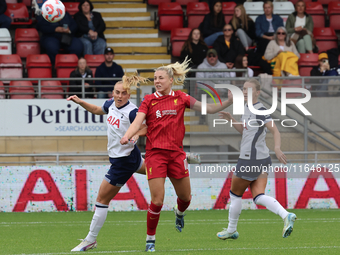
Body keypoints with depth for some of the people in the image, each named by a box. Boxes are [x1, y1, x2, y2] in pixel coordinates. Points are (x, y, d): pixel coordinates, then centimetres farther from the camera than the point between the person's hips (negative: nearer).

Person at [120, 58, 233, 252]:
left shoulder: (181, 98, 4)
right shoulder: (149, 100, 0)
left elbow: (209, 109, 7)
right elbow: (138, 122, -12)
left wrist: (230, 101, -5)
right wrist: (127, 136, -32)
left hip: (176, 153, 2)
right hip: (155, 154, -2)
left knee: (185, 197, 12)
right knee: (157, 201, -11)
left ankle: (180, 214, 50)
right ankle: (150, 239, 6)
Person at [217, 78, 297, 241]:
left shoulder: (260, 110, -16)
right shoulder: (247, 109, 14)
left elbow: (275, 131, -23)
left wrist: (277, 148, -40)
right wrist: (231, 120, 13)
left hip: (251, 160, -9)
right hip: (262, 160, 9)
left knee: (235, 194, 8)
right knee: (258, 197, 0)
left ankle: (231, 230, 22)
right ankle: (286, 216, -17)